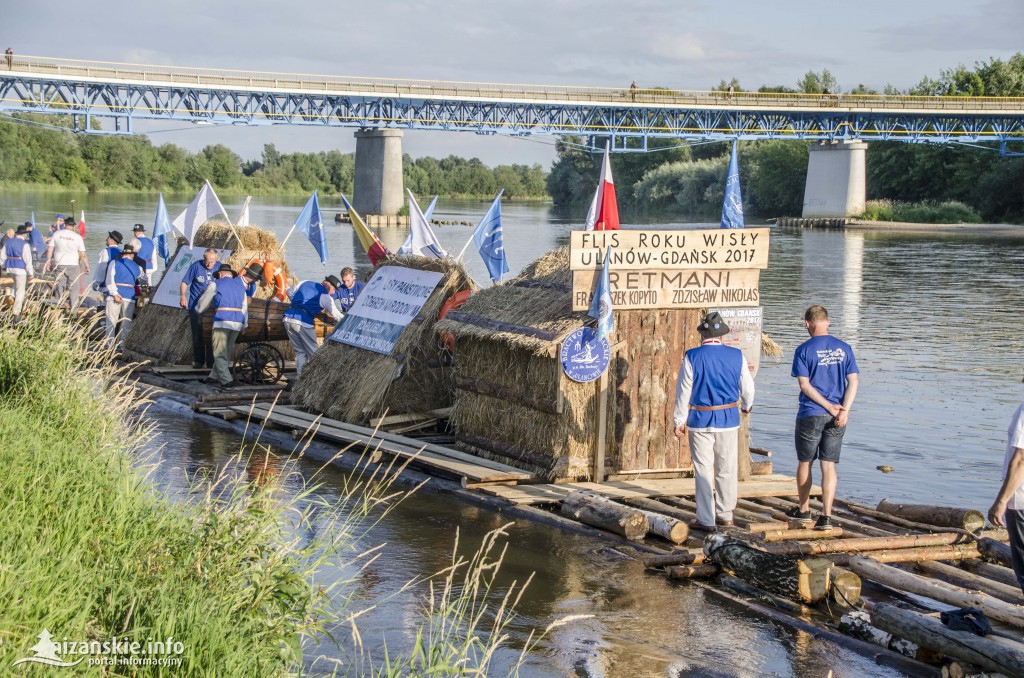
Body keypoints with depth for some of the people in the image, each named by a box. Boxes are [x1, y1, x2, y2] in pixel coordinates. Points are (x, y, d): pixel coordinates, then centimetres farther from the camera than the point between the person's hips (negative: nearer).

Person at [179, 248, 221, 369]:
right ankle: (198, 361, 13)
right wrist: (183, 296, -18)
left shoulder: (219, 267, 0)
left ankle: (211, 361, 10)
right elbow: (185, 282, -4)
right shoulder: (196, 266, -7)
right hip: (196, 306, -1)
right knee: (197, 336, 5)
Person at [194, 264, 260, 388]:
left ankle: (227, 380, -13)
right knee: (227, 352, 14)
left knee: (220, 353, -3)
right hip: (238, 322, 5)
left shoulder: (216, 284, 7)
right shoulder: (240, 286, 19)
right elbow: (244, 307, 16)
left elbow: (203, 301, 16)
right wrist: (244, 325, 20)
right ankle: (214, 376, 18)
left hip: (222, 320, -5)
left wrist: (198, 309, 36)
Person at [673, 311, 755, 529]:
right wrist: (747, 405, 28)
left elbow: (683, 390, -6)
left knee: (703, 470, 4)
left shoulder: (692, 357, -9)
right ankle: (726, 515, 22)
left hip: (700, 420, -2)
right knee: (727, 470, 13)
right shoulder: (736, 356, -3)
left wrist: (679, 421, 3)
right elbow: (747, 388, 7)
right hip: (728, 419, 2)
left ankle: (706, 519, 6)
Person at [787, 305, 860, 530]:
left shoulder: (804, 350, -6)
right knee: (829, 465, 4)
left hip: (810, 415, -3)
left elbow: (805, 385, -12)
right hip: (837, 418, 3)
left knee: (805, 463, 14)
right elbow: (853, 381, -3)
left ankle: (804, 510, 26)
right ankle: (826, 516, -4)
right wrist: (844, 410, -11)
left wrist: (829, 406, -10)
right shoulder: (844, 348, 4)